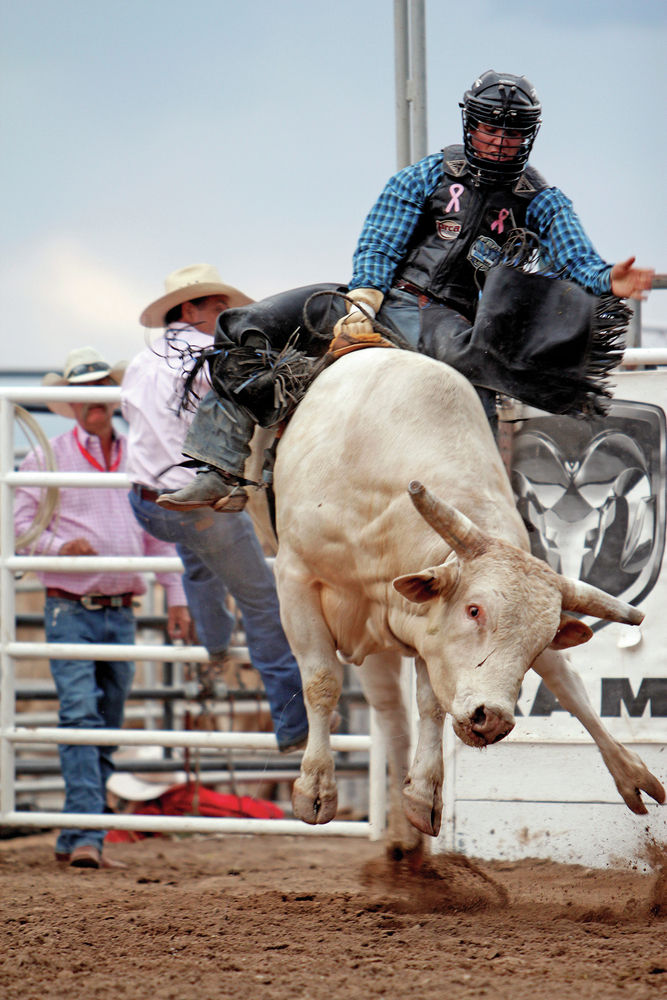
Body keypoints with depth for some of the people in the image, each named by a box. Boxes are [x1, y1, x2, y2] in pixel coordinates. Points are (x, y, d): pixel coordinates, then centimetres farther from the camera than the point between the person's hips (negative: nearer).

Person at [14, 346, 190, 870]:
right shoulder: (48, 457, 1)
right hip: (70, 610, -5)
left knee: (108, 730, 6)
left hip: (121, 614, 5)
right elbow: (20, 523, 0)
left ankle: (74, 840, 12)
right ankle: (86, 835, -22)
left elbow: (160, 533, 19)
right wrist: (59, 546, -18)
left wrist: (176, 596, 13)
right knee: (80, 717, -16)